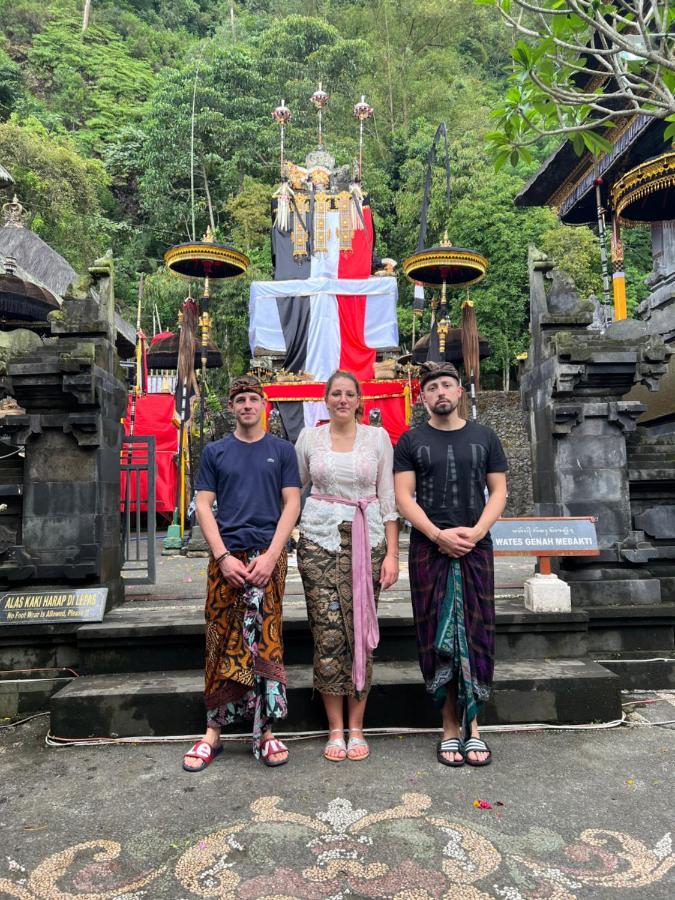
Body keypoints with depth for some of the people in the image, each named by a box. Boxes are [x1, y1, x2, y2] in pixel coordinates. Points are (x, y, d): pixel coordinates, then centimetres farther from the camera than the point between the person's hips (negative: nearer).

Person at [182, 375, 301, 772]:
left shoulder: (282, 450, 8)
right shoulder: (215, 451, 10)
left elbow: (292, 504, 2)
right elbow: (204, 505, 4)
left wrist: (272, 555, -10)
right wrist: (223, 556, -8)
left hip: (268, 555, -1)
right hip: (227, 556, 1)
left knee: (265, 641, 0)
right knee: (221, 643, 3)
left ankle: (265, 731, 10)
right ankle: (213, 733, 13)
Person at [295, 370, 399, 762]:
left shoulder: (378, 437, 4)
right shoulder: (309, 437, 7)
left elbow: (388, 498, 3)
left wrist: (392, 553, -2)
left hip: (366, 539, 0)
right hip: (319, 538, 0)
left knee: (360, 631, 1)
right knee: (327, 633, 0)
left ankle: (356, 728, 17)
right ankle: (335, 729, 15)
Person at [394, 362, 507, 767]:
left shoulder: (484, 437, 9)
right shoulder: (411, 441, 4)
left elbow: (498, 491, 6)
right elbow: (403, 497, -2)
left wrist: (476, 531, -10)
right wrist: (439, 535, -14)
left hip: (476, 549, 1)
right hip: (429, 550, -1)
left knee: (475, 635, 3)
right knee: (438, 638, 2)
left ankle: (473, 726, 15)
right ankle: (450, 729, 13)